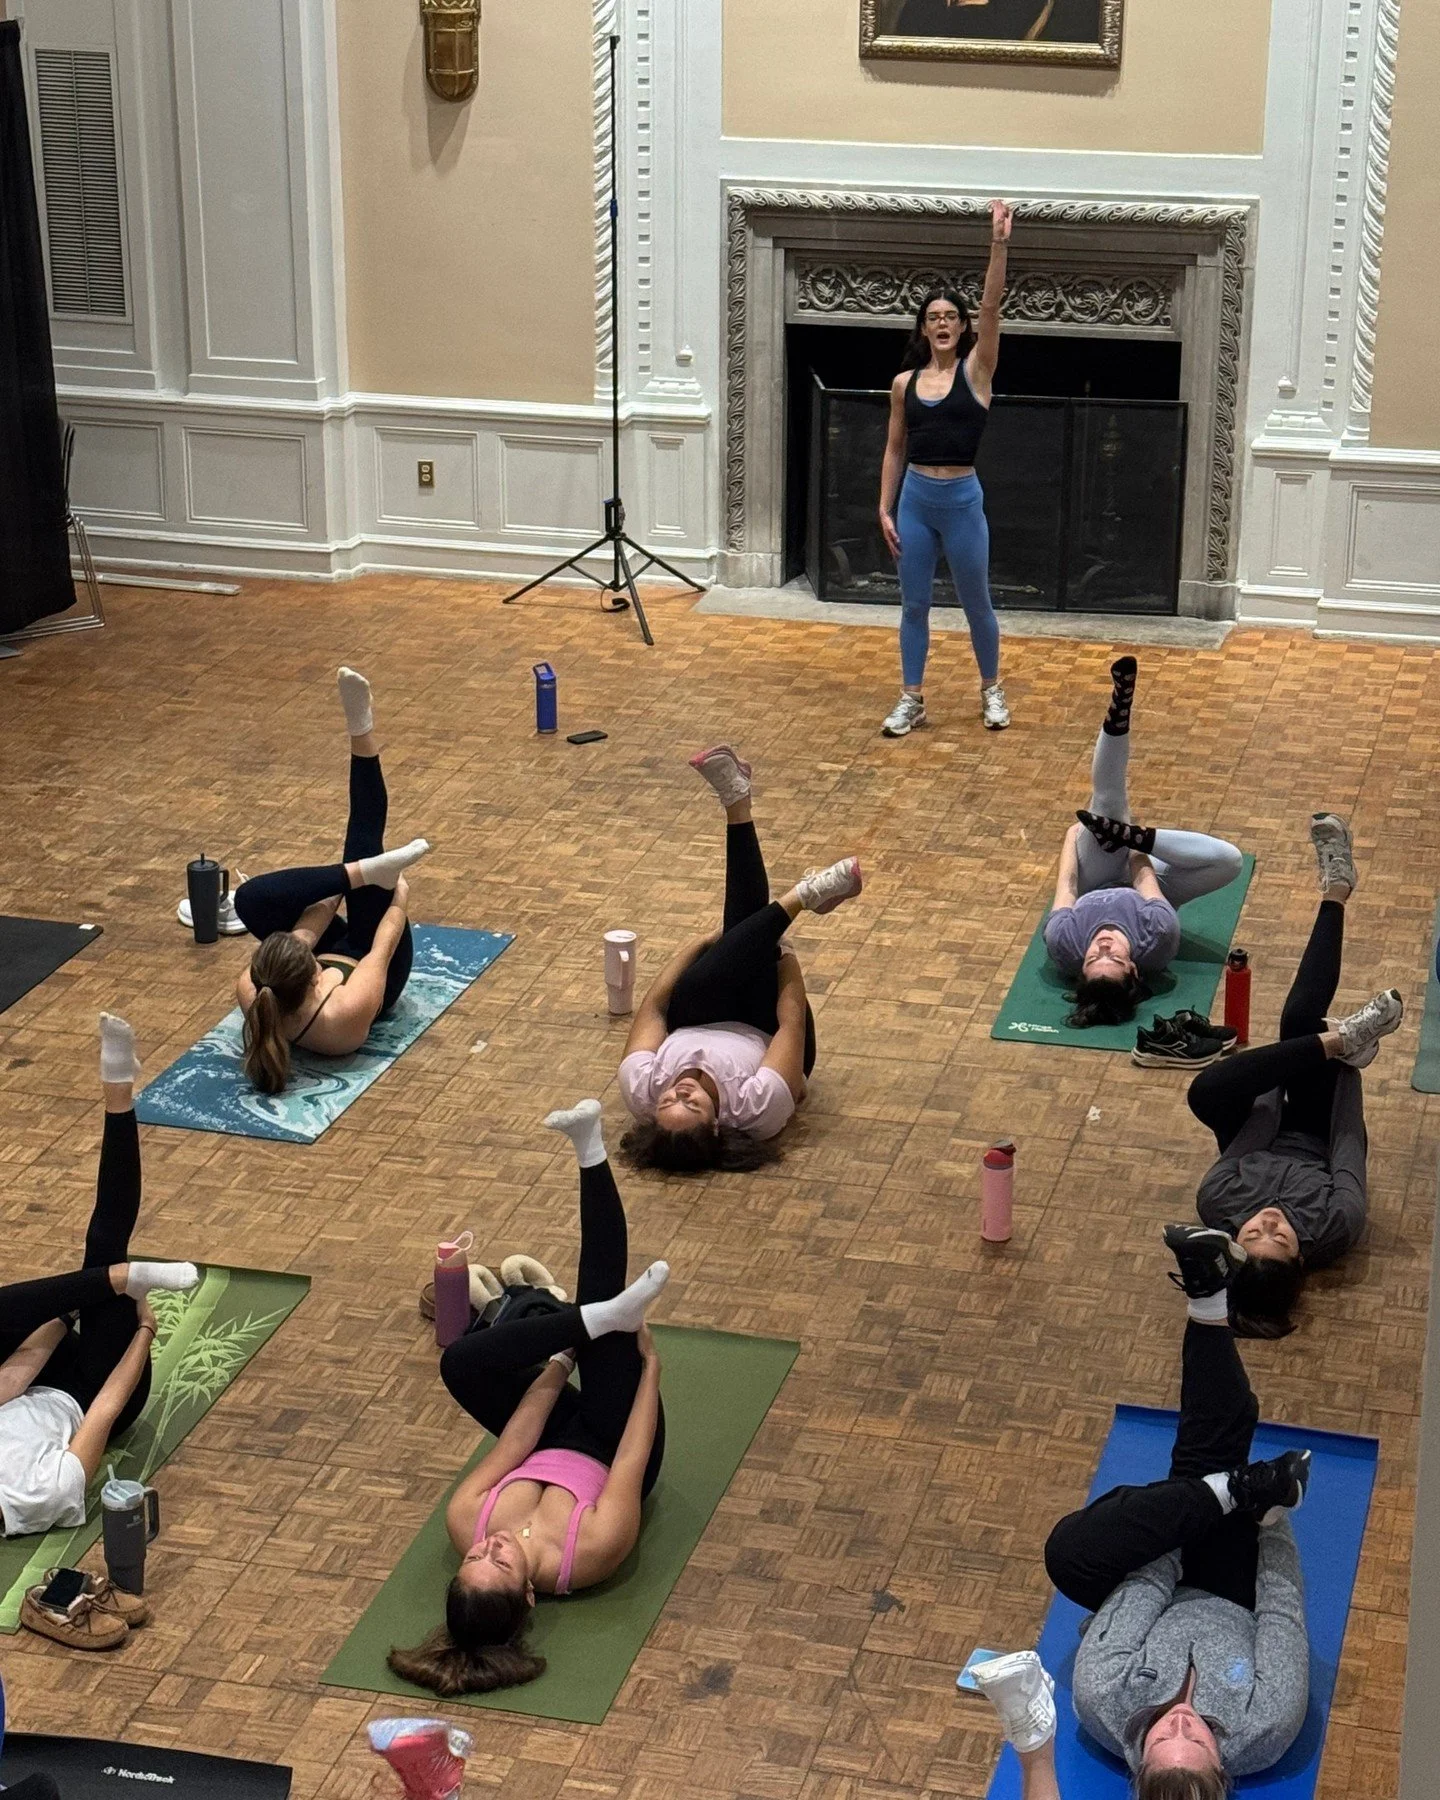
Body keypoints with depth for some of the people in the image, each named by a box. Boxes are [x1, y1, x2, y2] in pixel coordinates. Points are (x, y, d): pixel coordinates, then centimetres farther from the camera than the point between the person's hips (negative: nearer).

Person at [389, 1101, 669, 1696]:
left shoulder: (467, 1524, -36)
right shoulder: (592, 1552, -44)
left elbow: (516, 1440, -23)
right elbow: (633, 1454, -31)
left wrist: (560, 1359, -11)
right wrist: (650, 1363, -18)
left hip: (557, 1444, 2)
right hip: (604, 1445, -2)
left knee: (462, 1361, -25)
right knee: (605, 1315, -25)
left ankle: (602, 1318, -16)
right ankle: (590, 1155, -7)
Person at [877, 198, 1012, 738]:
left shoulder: (975, 371, -3)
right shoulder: (904, 383, 4)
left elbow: (992, 308, -15)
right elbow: (895, 450, 10)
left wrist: (998, 245, -25)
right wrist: (885, 509, 4)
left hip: (962, 500, -2)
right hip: (915, 499, 3)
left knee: (976, 604, 10)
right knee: (913, 605, 8)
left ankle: (991, 690, 28)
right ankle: (912, 699, 18)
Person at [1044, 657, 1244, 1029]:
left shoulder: (1063, 943, -45)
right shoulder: (1159, 941, -46)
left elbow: (1066, 885, -24)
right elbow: (1143, 879, -26)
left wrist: (1074, 834, -5)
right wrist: (1133, 838, -7)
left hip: (1095, 889, 0)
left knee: (1107, 800, -26)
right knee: (1229, 860, -23)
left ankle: (1118, 712, -15)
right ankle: (1121, 834, -15)